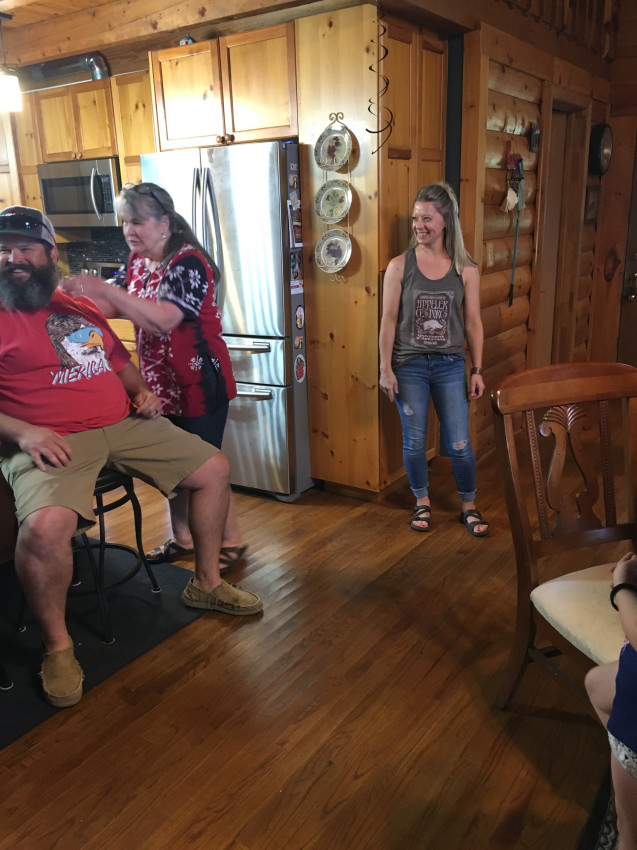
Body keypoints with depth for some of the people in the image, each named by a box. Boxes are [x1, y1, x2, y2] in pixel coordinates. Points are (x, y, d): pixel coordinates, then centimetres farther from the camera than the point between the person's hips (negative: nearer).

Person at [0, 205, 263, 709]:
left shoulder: (83, 310, 19)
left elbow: (121, 361, 30)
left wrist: (142, 392, 9)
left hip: (126, 426, 6)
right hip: (51, 442, -6)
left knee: (215, 468, 3)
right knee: (45, 526, -35)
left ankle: (207, 583, 20)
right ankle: (57, 645, -7)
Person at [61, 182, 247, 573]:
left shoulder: (188, 262, -18)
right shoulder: (138, 261, 8)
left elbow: (164, 319, -32)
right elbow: (113, 308, 6)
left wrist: (103, 288, -34)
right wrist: (76, 297, -12)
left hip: (198, 384, -7)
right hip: (161, 383, 8)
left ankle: (232, 542, 20)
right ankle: (182, 538, 32)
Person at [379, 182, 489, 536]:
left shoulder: (465, 270, -1)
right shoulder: (399, 266, -4)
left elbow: (473, 322, 2)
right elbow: (389, 320, -3)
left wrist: (478, 370, 1)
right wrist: (385, 369, -6)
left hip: (450, 365, 0)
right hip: (409, 365, 0)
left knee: (459, 443, 3)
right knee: (415, 441, 9)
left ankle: (469, 506, 24)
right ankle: (423, 501, 31)